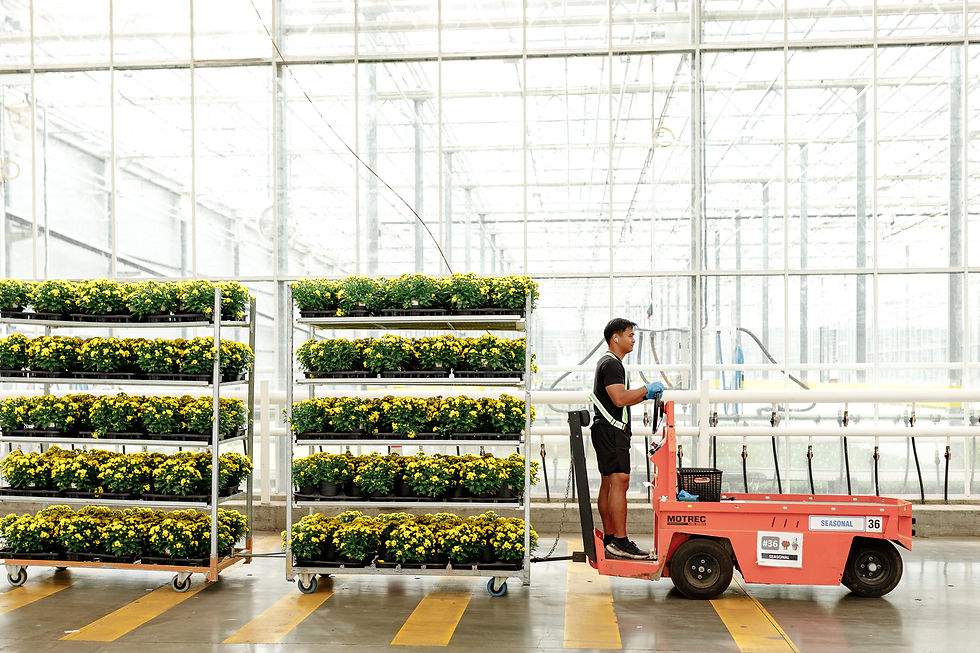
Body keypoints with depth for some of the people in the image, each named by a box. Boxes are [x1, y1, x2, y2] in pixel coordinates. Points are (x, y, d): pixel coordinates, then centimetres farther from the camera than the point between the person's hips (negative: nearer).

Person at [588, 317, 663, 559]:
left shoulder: (610, 362, 22)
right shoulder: (611, 363, -12)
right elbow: (619, 399, -23)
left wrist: (645, 396, 16)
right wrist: (647, 389, -12)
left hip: (610, 430, 11)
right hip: (611, 430, -11)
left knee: (608, 484, 11)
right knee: (619, 482, -13)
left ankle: (609, 538, 15)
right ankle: (620, 542, -13)